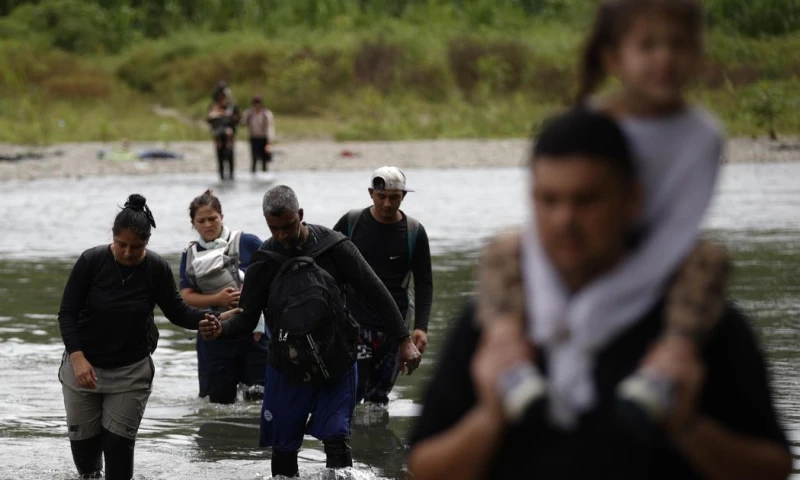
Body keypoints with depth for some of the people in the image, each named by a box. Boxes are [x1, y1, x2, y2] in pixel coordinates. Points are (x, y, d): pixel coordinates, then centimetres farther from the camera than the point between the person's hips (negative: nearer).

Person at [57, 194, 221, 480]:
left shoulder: (156, 269, -14)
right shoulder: (91, 261, -18)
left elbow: (176, 311, -4)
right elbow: (67, 313, -14)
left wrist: (202, 319, -26)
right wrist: (77, 358, -26)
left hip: (131, 370, 0)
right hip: (84, 364, 0)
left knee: (119, 440, -3)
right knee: (82, 436, 12)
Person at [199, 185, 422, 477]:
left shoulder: (334, 247, -8)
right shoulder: (264, 263, -4)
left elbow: (375, 292, -5)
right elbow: (247, 318, 1)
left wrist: (404, 340, -8)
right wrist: (221, 330, -21)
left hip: (336, 364, -2)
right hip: (287, 367, 2)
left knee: (336, 439, -9)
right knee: (283, 447, 9)